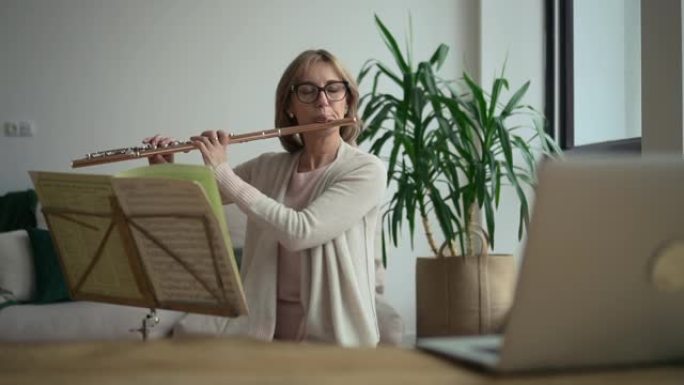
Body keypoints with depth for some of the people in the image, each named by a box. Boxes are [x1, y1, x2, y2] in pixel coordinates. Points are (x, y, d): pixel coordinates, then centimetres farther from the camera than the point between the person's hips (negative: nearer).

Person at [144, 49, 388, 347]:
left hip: (335, 336, -3)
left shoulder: (366, 170, -8)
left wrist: (222, 171, -16)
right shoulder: (267, 168, 7)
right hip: (264, 329, 4)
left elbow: (299, 232, -21)